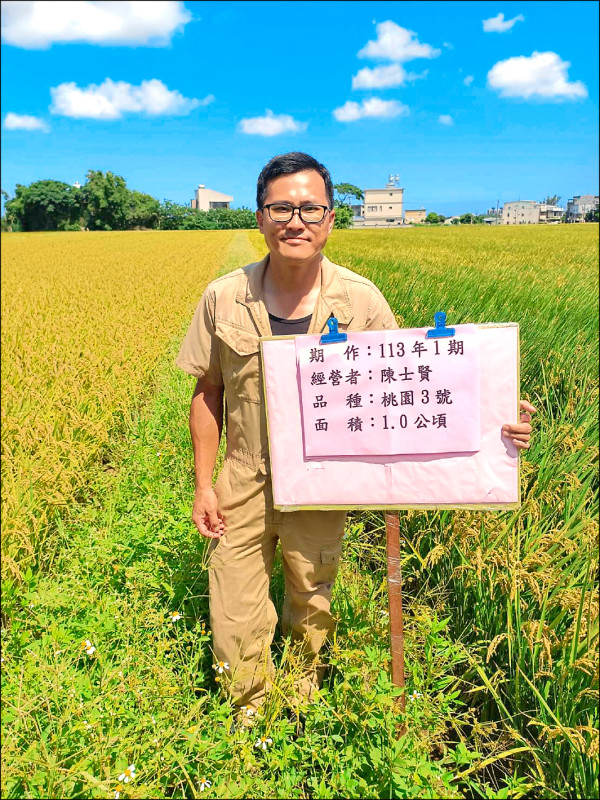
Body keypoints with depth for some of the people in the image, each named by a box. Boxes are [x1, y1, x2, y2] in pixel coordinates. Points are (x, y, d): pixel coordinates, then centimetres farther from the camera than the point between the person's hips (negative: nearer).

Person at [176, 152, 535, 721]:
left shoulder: (361, 301, -13)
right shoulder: (223, 300, -11)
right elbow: (207, 395, 0)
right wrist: (203, 485, 0)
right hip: (243, 484, 0)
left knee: (312, 606, 22)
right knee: (236, 628, 8)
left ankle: (305, 703, 54)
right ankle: (249, 717, 41)